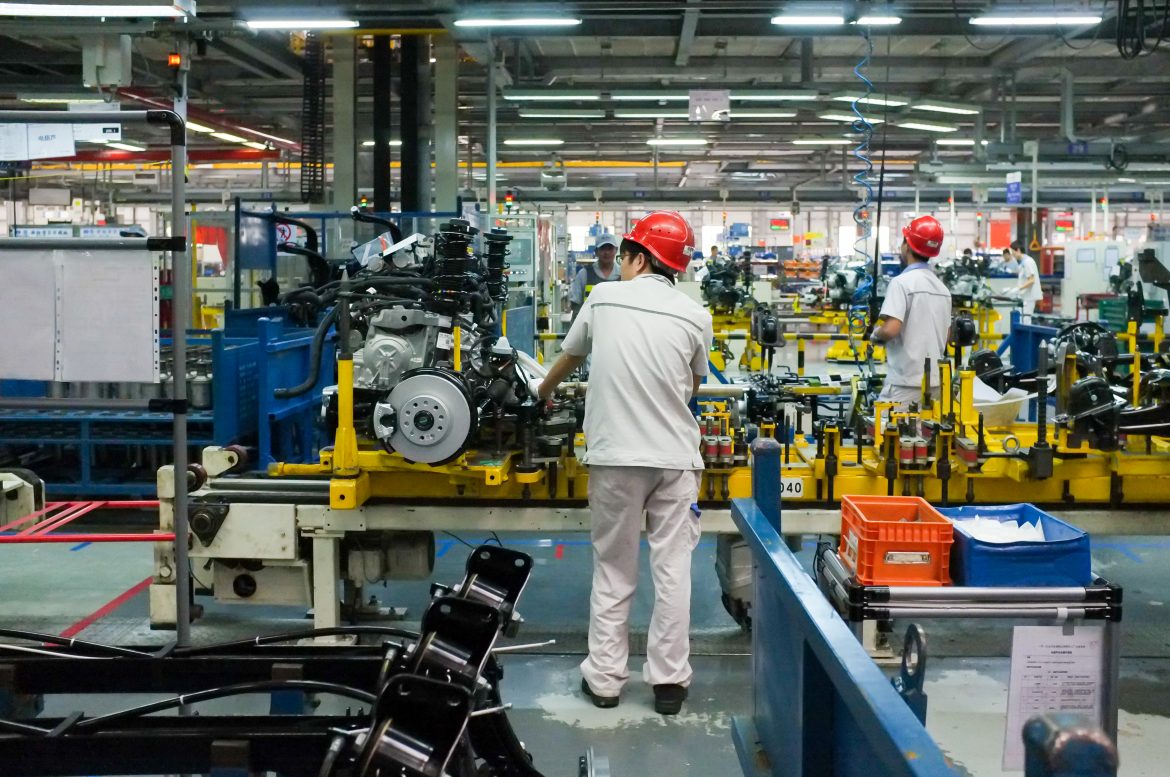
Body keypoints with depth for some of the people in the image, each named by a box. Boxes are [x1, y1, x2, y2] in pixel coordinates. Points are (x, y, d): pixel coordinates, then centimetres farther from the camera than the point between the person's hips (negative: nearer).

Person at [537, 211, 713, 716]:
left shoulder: (604, 298, 2)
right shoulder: (695, 316, 1)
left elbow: (569, 357, 19)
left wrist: (544, 391, 40)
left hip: (614, 456, 0)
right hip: (674, 458, 0)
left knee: (613, 571, 10)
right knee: (672, 570, 7)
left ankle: (604, 678, 16)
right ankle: (669, 680, 11)